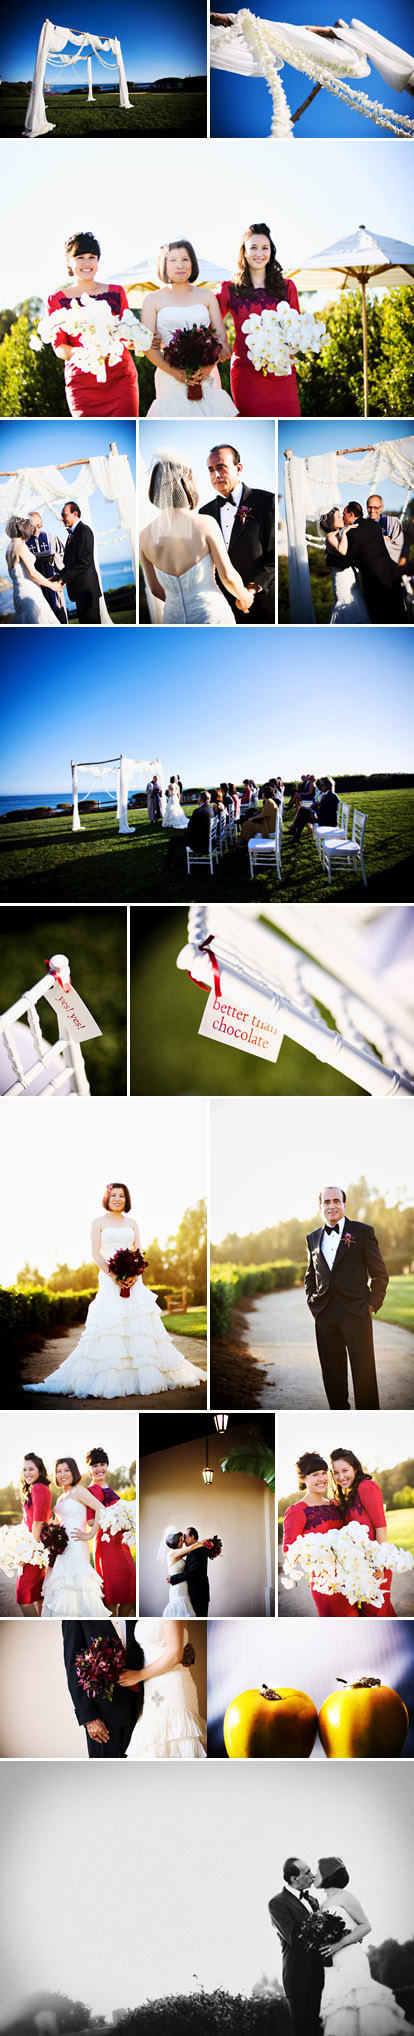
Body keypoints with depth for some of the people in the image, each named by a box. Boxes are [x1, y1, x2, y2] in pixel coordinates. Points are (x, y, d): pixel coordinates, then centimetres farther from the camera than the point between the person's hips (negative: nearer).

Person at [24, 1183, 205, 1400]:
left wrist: (135, 1274, -10)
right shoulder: (99, 1222, 4)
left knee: (139, 1323, -1)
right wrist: (113, 1276, -15)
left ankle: (146, 1374, 4)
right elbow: (95, 1252, -4)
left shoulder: (132, 1223, 14)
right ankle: (108, 1380, -8)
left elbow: (139, 1251, 9)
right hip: (108, 1278, -4)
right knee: (109, 1326, -10)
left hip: (133, 1278, 4)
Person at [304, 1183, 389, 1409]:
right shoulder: (313, 1238, 13)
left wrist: (372, 1304, -6)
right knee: (332, 1375, 7)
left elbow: (380, 1273, 2)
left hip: (356, 1314, -4)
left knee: (363, 1372, -5)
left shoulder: (363, 1232, 1)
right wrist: (312, 1305, 11)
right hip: (324, 1317, 4)